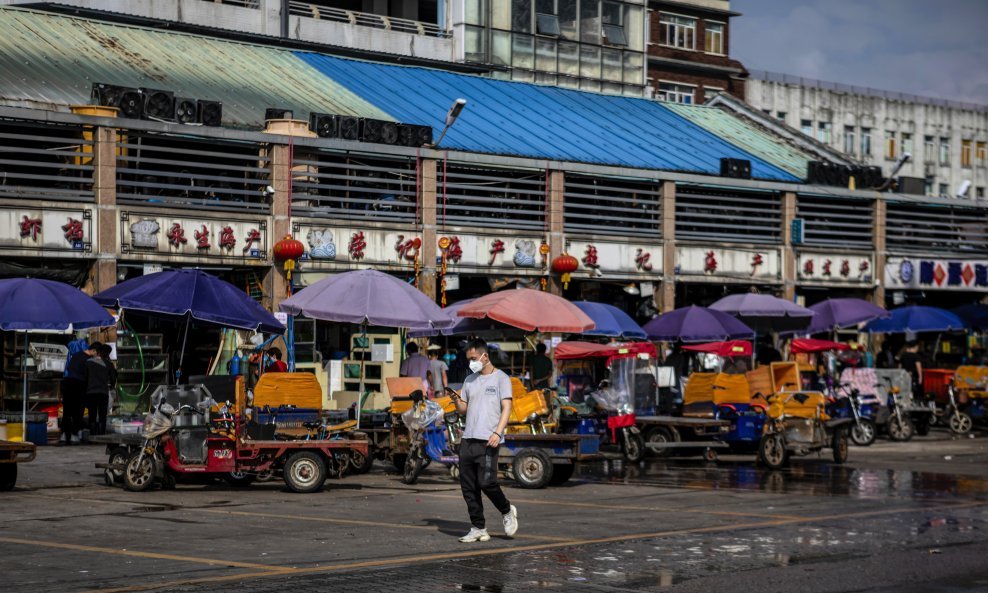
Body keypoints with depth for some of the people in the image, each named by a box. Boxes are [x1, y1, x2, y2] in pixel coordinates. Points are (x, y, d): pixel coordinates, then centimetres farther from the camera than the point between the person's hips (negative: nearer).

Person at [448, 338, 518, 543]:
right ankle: (478, 529, 7)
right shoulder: (470, 380, 19)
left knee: (486, 481, -14)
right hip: (468, 439, 6)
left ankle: (507, 512, 12)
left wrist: (498, 433, -18)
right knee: (468, 486, 2)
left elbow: (506, 408, -5)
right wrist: (456, 401, -3)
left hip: (487, 441, -6)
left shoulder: (500, 378, 2)